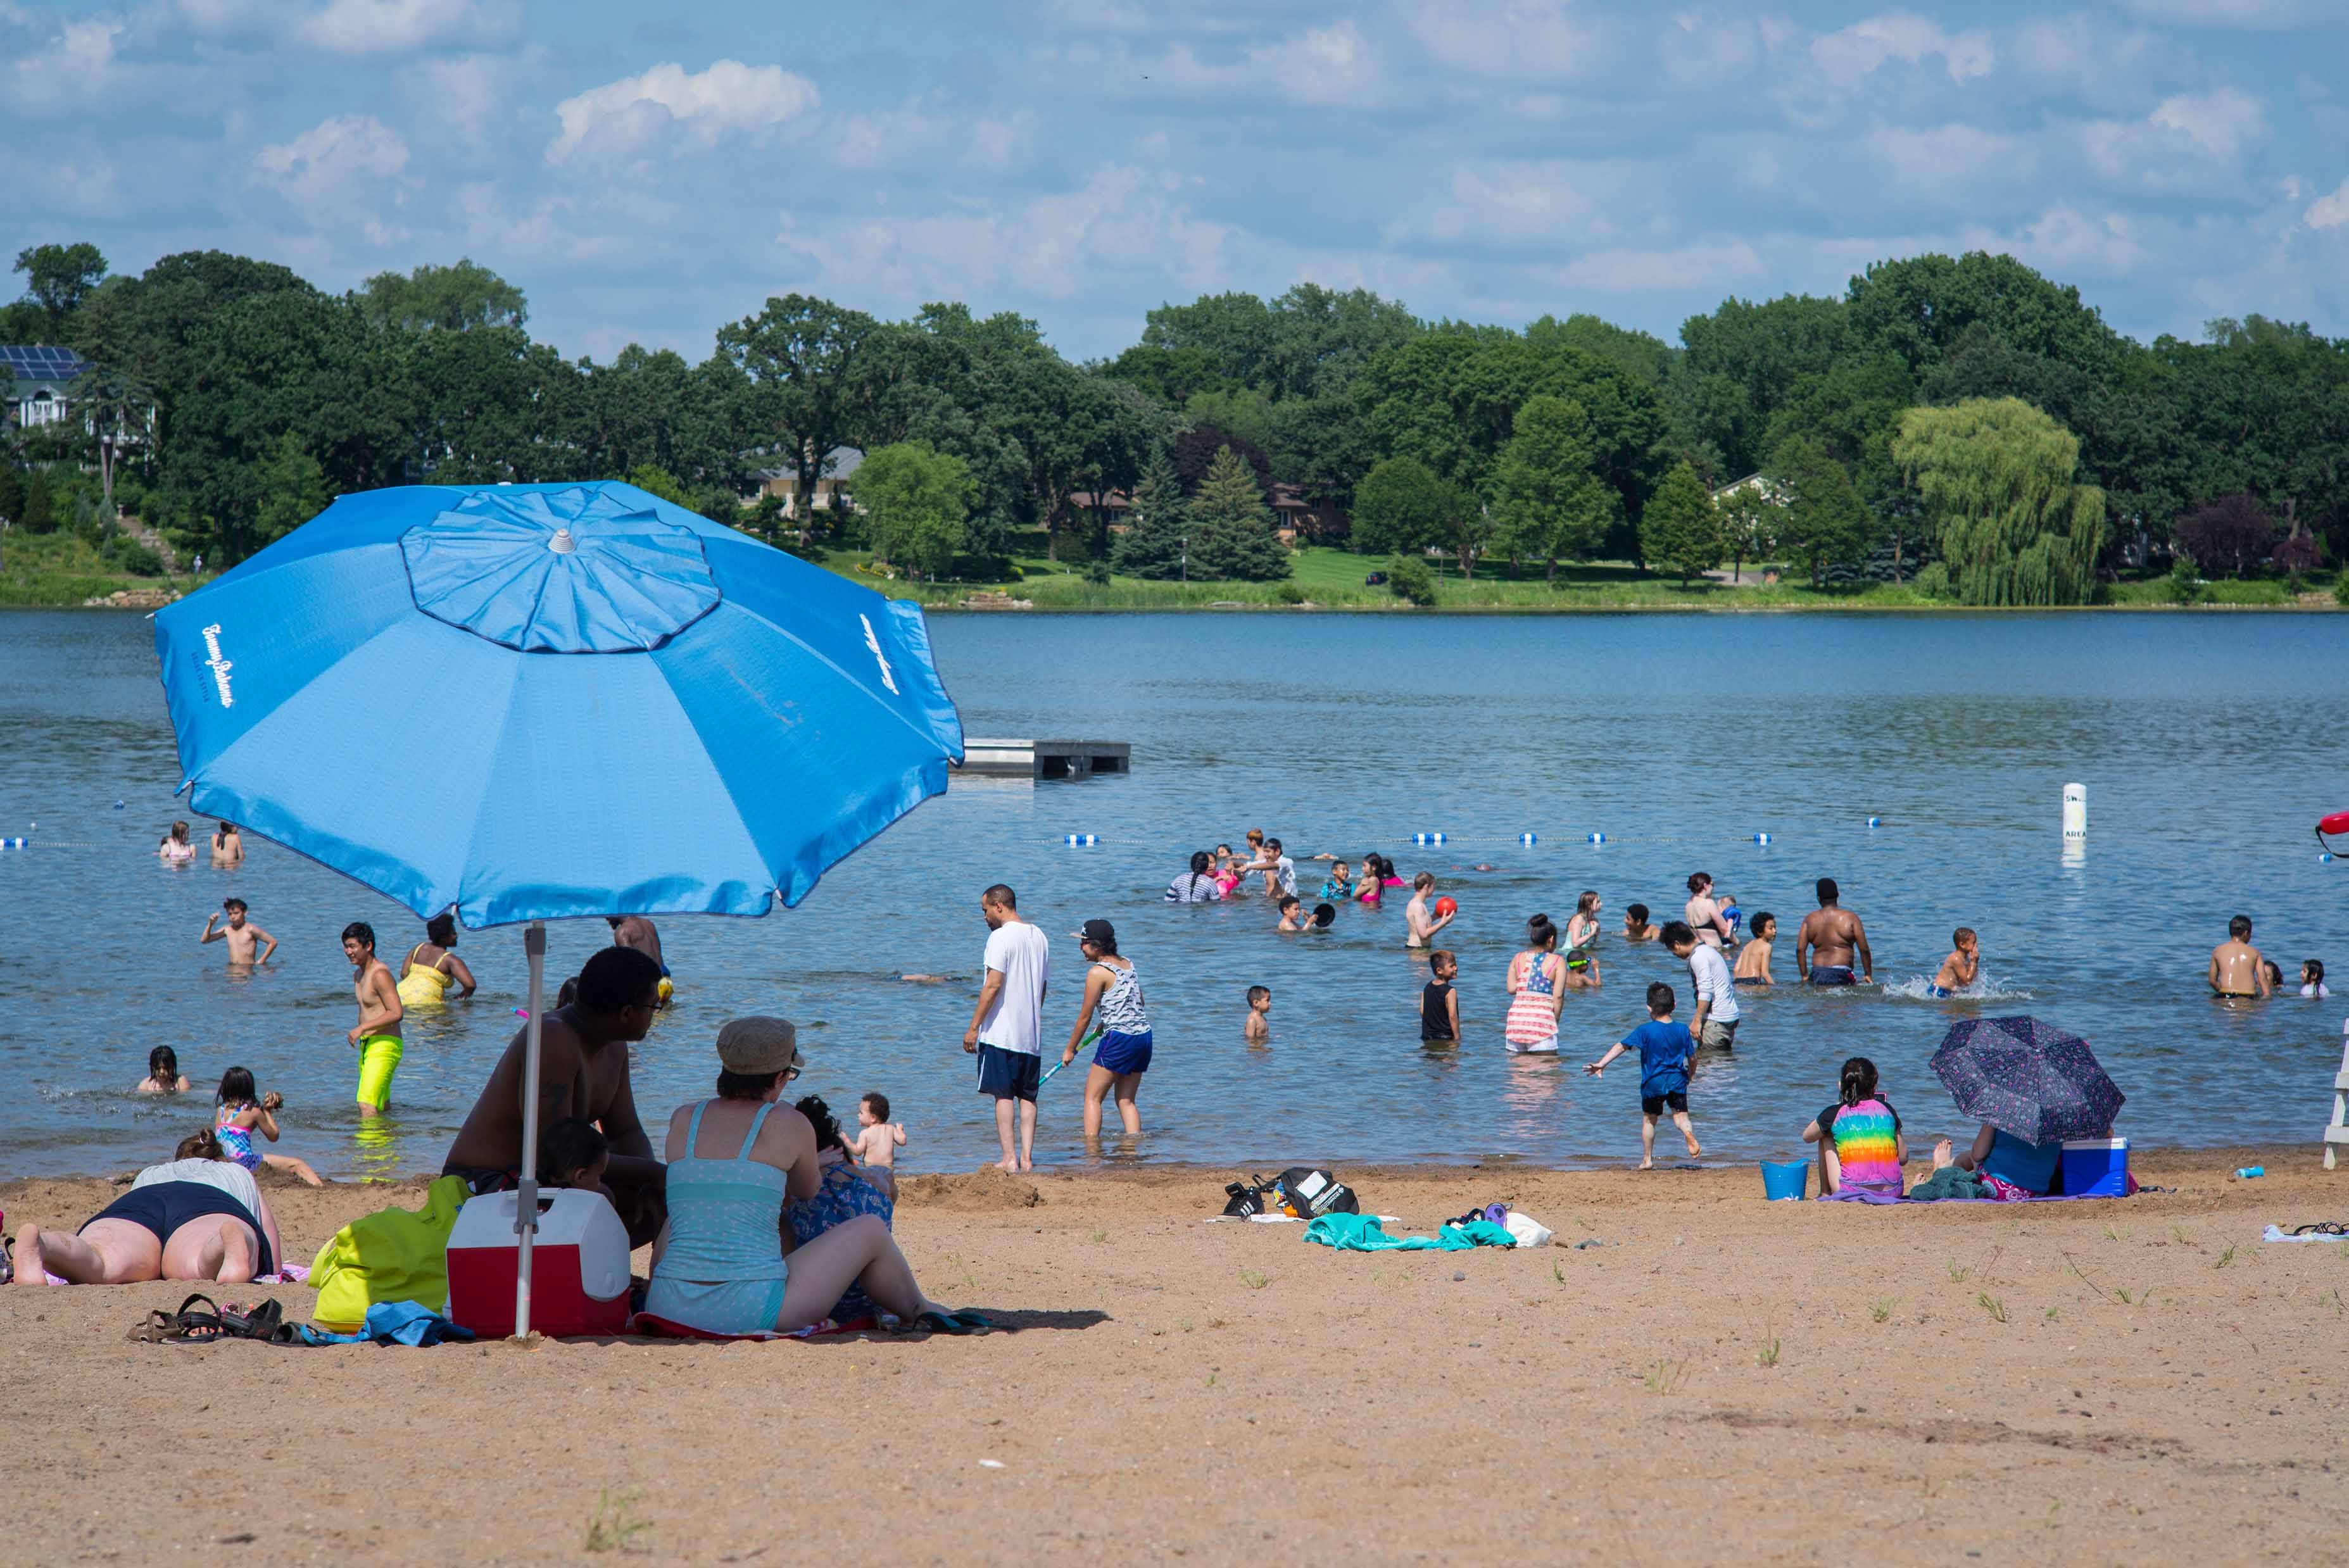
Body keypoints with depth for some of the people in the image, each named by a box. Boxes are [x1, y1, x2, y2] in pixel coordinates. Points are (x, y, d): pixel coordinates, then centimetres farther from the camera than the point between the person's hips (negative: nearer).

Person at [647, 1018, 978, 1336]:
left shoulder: (683, 1120, 9)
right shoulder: (788, 1125, -1)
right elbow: (808, 1190, 20)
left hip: (669, 1309, 4)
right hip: (749, 1311, -4)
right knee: (870, 1231, 18)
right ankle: (921, 1311, 42)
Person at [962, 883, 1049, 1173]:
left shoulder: (1001, 937, -11)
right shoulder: (1040, 937, 13)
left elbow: (993, 985, -17)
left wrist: (974, 1027, -14)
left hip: (1001, 1031, -7)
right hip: (1032, 1034, 7)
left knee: (1004, 1095, -4)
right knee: (1027, 1095, 9)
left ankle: (1009, 1159, -7)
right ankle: (1027, 1157, 4)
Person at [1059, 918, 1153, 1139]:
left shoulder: (1098, 972, -10)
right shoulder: (1128, 964, 12)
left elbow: (1085, 1017, -5)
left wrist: (1070, 1049, 5)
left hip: (1119, 1039, -8)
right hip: (1144, 1037, 8)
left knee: (1092, 1097, 0)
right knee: (1126, 1100, 13)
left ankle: (1091, 1143, -7)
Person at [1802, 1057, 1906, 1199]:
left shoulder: (1834, 1114, 1)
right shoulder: (1887, 1109, 6)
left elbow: (1807, 1137, 23)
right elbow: (1903, 1158, 10)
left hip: (1853, 1193, -2)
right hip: (1892, 1194, 2)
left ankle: (1825, 1193, 30)